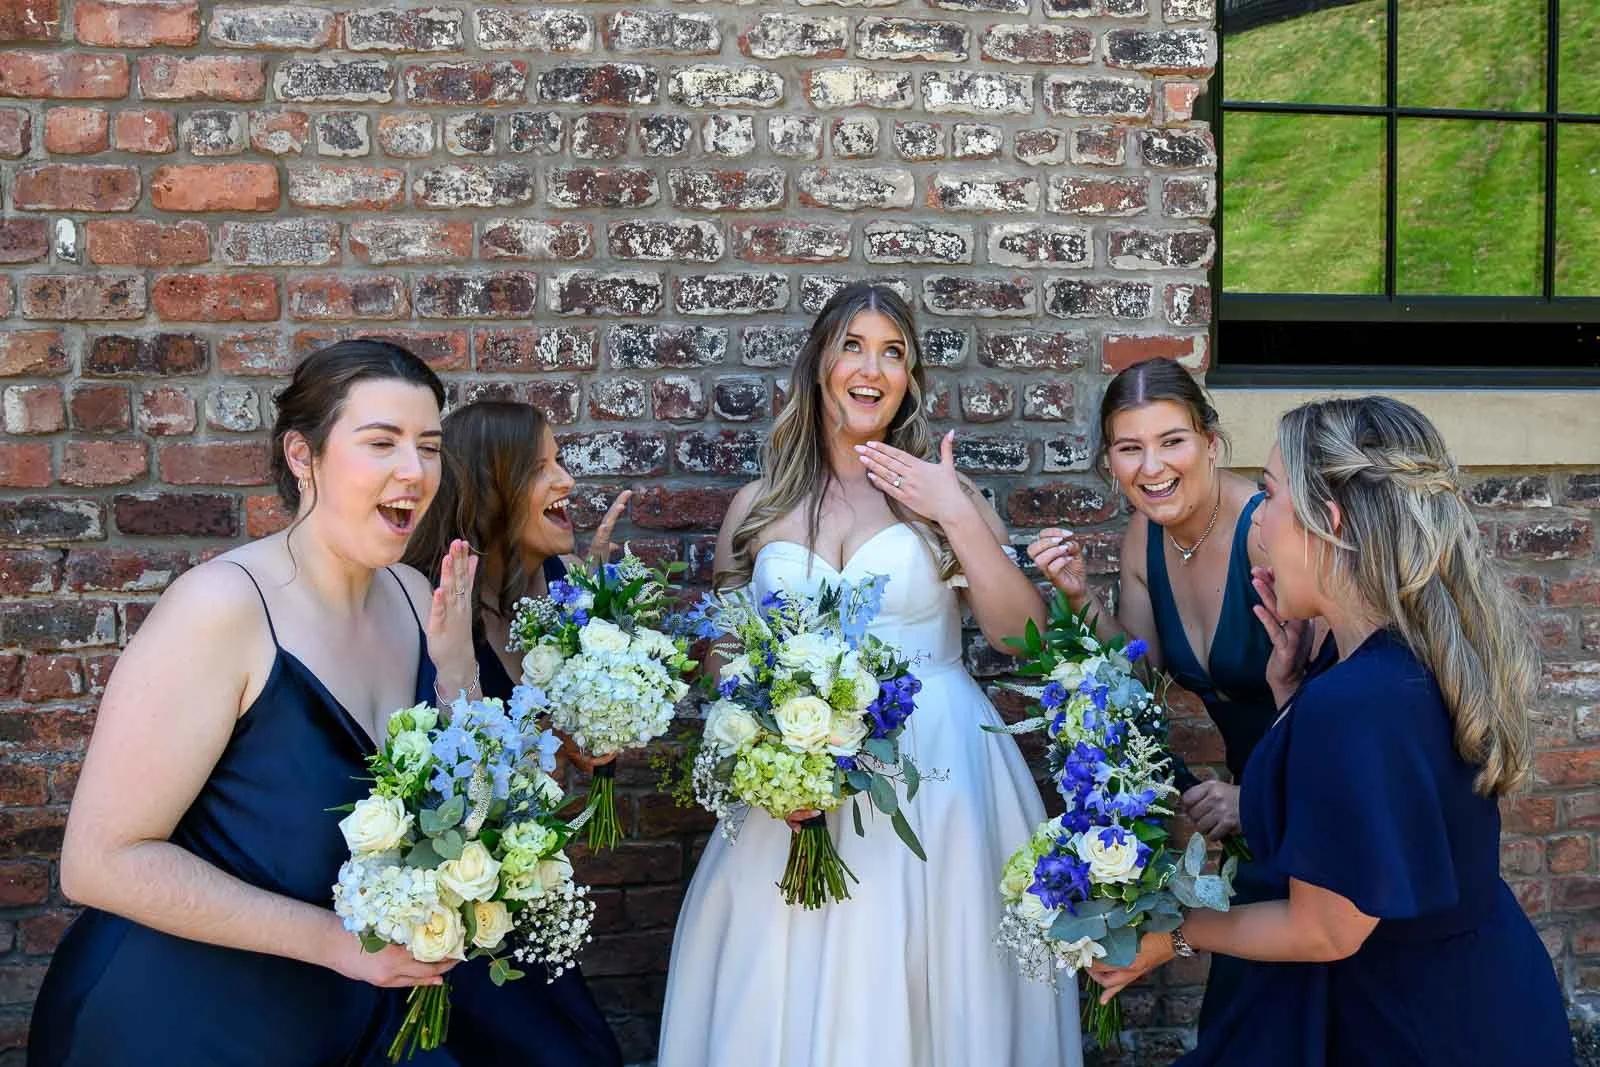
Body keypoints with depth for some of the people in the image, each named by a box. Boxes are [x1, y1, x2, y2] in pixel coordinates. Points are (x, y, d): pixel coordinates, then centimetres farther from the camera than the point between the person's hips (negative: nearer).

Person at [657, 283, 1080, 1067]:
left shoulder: (939, 491, 3)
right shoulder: (759, 505, 7)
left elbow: (1023, 635, -3)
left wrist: (957, 517, -11)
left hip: (937, 769, -1)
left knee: (931, 994, 2)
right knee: (784, 1001, 4)